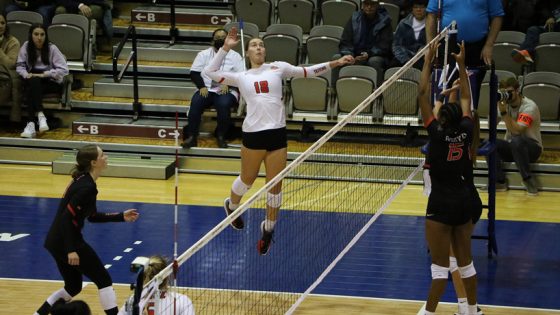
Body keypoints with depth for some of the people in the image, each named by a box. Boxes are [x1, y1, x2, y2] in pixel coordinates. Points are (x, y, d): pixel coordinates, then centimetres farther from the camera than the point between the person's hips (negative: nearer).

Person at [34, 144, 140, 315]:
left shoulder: (83, 181, 11)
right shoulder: (87, 187, -19)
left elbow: (93, 216, 19)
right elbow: (67, 217, -24)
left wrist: (121, 217, 16)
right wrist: (71, 250, -26)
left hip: (56, 241, 9)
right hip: (67, 242, -9)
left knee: (73, 287, 21)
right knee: (104, 280, 2)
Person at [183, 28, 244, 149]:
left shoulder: (235, 56, 10)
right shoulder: (204, 54, 15)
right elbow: (194, 72, 7)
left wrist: (227, 84, -17)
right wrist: (202, 87, -11)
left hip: (226, 91, -2)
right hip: (206, 90, 2)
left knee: (224, 104, -35)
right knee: (195, 102, -30)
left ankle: (221, 136, -18)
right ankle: (192, 136, -26)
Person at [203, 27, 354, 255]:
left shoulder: (277, 68, 10)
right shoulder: (241, 77, 10)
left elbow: (307, 71, 12)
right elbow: (210, 72, 5)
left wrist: (335, 63, 6)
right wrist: (226, 48, 3)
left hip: (277, 133, 0)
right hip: (253, 134, 0)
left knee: (275, 185, 4)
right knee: (247, 180, 14)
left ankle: (268, 228, 23)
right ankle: (231, 206, 45)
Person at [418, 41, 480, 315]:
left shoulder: (438, 133, -17)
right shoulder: (466, 130, -4)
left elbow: (423, 94, -15)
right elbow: (466, 97, 11)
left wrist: (428, 61, -11)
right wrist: (461, 64, 16)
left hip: (441, 202, -6)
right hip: (463, 198, 6)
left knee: (440, 265, -5)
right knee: (465, 261, 15)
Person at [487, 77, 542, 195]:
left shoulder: (529, 106, -17)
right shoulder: (505, 104, 1)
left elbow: (516, 131, -29)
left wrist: (504, 112, -32)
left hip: (532, 148, -5)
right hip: (511, 148, 5)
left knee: (516, 141, -39)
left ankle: (528, 180, -23)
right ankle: (500, 182, -15)